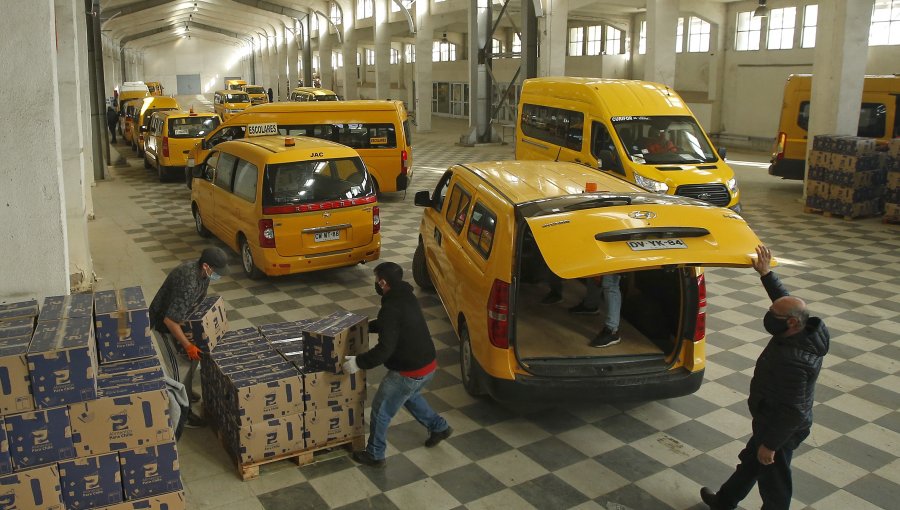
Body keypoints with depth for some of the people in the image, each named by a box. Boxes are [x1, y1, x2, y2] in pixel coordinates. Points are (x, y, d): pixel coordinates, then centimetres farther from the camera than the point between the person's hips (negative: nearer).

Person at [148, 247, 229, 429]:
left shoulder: (201, 271, -10)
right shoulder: (188, 283, -39)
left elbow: (200, 298, 11)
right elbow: (169, 320, -35)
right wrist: (187, 345, -28)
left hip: (179, 318, 9)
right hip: (163, 324, -9)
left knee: (193, 357, 17)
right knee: (179, 367, -3)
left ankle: (186, 392, 38)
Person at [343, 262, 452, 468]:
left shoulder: (392, 307, -24)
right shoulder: (406, 297, 6)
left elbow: (385, 348, -28)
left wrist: (358, 362, -19)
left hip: (410, 373, -9)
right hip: (428, 365, 9)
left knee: (381, 410, 10)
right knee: (410, 396, 36)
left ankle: (374, 455, 25)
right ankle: (439, 427, 44)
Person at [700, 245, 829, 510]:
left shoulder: (793, 361, -37)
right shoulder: (805, 329, -11)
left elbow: (791, 411, -31)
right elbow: (785, 299, 9)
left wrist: (770, 445, -22)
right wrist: (766, 274, 7)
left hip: (780, 428, -10)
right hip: (771, 418, 10)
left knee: (774, 480, 11)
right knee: (750, 462, 28)